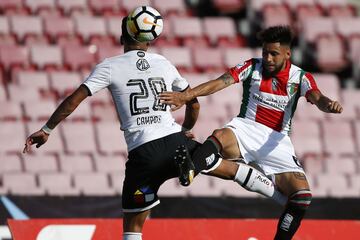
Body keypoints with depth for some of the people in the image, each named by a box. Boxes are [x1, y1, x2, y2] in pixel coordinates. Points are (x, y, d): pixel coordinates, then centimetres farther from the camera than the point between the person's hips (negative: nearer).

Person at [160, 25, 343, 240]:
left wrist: (328, 104, -41)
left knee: (302, 196, -15)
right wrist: (186, 95, -28)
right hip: (246, 128, -2)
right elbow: (220, 83, -11)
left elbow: (317, 98, -14)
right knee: (220, 137, -38)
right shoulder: (252, 67, 2)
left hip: (277, 141, 2)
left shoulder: (300, 77, 4)